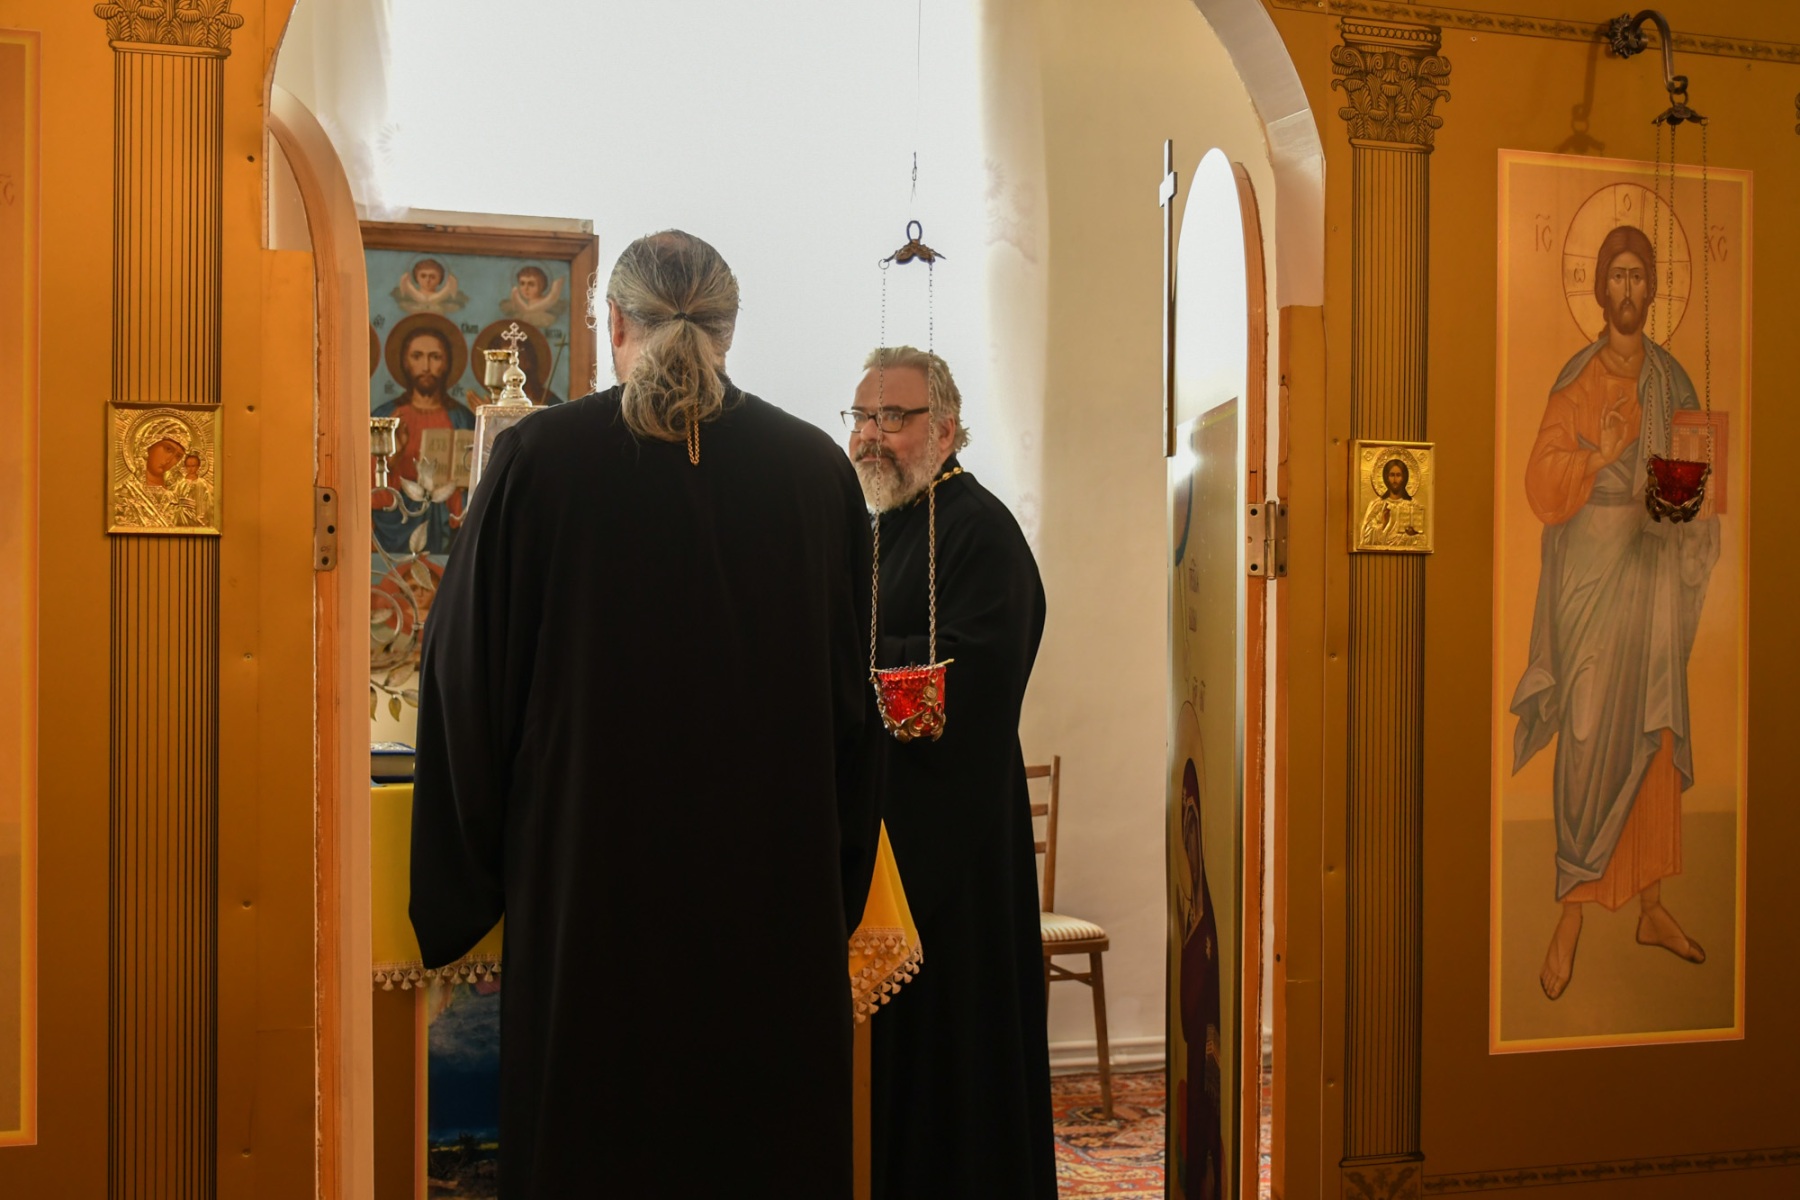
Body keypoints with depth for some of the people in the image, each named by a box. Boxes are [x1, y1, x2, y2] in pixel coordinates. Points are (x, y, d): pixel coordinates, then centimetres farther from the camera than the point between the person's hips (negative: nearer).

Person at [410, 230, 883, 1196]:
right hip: (775, 892, 2)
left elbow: (464, 674, -2)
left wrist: (461, 887, 10)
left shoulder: (536, 460, -6)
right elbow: (852, 692, 5)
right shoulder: (817, 470, -1)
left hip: (591, 881, -1)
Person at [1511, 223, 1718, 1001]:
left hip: (1656, 565, 5)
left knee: (1654, 735, 9)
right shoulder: (1575, 381, -3)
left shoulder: (1671, 380, 10)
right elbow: (1541, 482, -8)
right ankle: (1570, 915, 1)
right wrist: (1596, 457, -25)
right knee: (1588, 736, -6)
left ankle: (1651, 904, 20)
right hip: (1592, 565, -5)